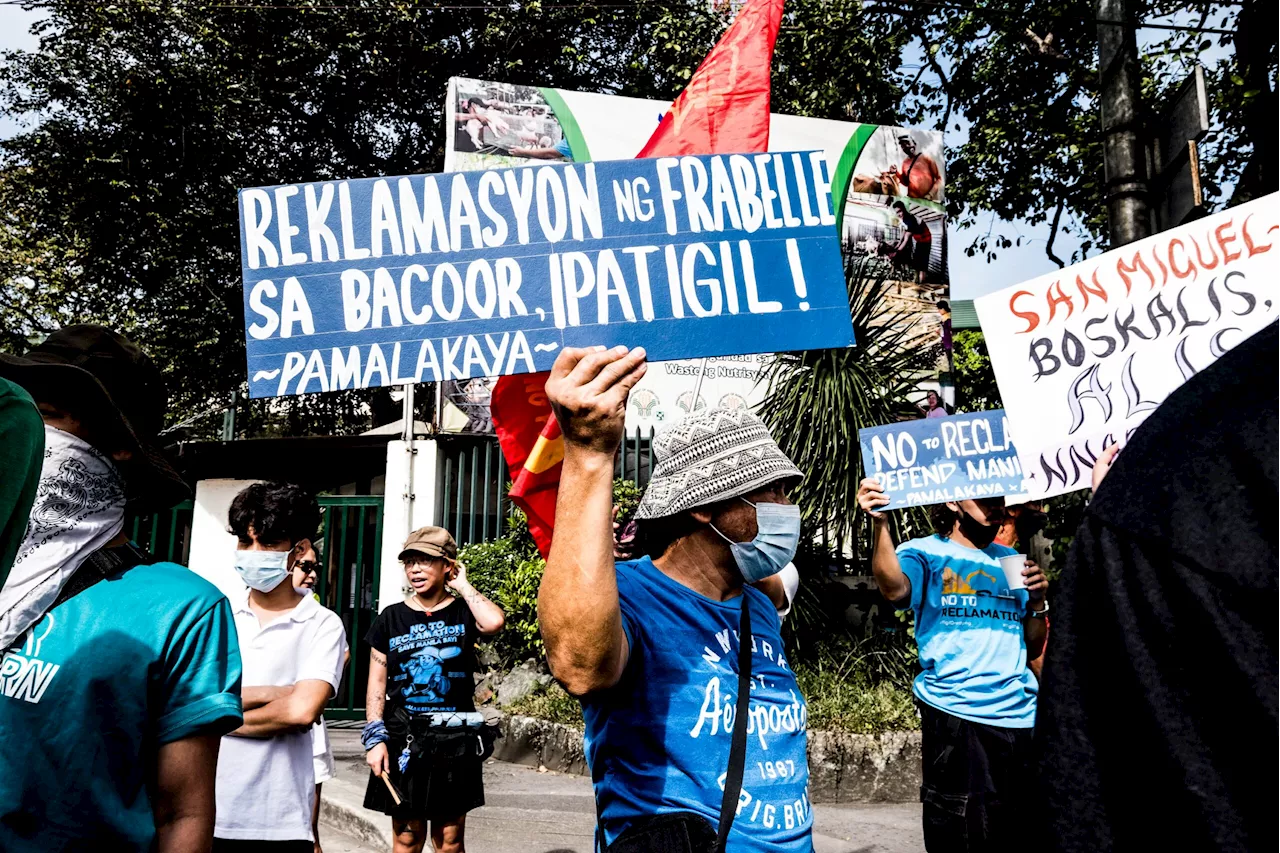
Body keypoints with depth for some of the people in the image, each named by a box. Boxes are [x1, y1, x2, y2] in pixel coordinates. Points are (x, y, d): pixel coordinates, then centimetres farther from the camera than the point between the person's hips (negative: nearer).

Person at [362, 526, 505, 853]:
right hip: (403, 736, 1)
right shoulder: (391, 618, 5)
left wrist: (462, 585, -9)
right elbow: (377, 683, 5)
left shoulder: (463, 612, 0)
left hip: (455, 738, -1)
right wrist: (375, 737, -5)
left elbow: (494, 622, -24)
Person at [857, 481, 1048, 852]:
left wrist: (1038, 600, 2)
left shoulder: (1010, 560, 18)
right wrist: (880, 523, -37)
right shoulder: (925, 553, 0)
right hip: (957, 717, -5)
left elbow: (1032, 648, 19)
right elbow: (894, 587, -24)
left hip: (1022, 717, 6)